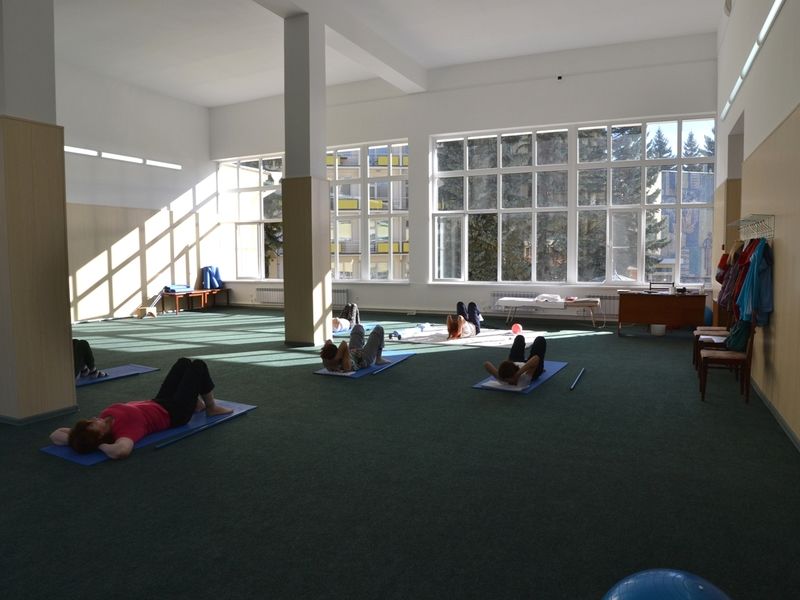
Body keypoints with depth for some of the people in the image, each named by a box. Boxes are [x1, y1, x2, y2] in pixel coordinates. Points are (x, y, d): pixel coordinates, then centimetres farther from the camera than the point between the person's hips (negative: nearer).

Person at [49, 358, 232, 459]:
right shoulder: (125, 429, -41)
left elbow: (55, 435, -19)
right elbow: (121, 450, -64)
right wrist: (100, 445, -46)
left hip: (157, 404, 7)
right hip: (173, 414, -7)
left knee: (184, 362, 21)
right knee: (198, 366, 7)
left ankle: (196, 402, 45)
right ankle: (211, 407, 29)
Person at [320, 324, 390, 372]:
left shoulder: (326, 363, -30)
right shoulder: (346, 366, -49)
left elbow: (328, 341, -22)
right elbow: (344, 344, -56)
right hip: (365, 358, -6)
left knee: (358, 327, 27)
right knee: (379, 329, 6)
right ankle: (378, 359, 20)